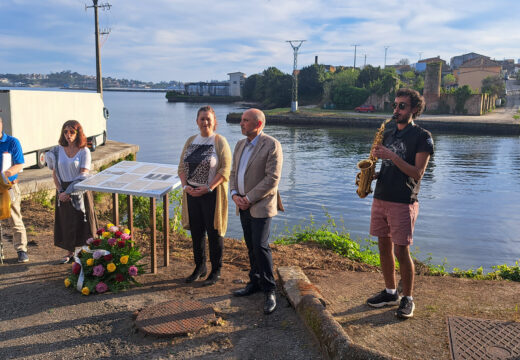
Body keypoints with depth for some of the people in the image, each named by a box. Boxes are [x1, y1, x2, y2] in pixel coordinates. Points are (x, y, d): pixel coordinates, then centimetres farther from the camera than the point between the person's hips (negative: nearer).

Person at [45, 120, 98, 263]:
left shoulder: (84, 151, -7)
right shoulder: (58, 150, 4)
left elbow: (83, 175, -12)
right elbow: (55, 173, 4)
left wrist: (68, 191, -16)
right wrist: (60, 191, -9)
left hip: (80, 190, -3)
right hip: (63, 191, 3)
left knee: (83, 221, 1)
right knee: (66, 222, 9)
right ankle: (70, 253, 23)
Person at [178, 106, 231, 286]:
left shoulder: (220, 141, -7)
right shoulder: (191, 141, 9)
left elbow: (225, 170, -13)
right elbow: (182, 166, 11)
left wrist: (208, 188, -20)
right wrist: (185, 185, -6)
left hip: (212, 194, -5)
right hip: (192, 193, 5)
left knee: (214, 232, 4)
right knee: (196, 232, 13)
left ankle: (216, 271, 18)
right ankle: (199, 268, 29)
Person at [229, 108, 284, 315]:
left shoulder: (271, 145, -11)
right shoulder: (240, 145, 12)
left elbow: (273, 178, -17)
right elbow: (233, 173, 16)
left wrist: (249, 199, -17)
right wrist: (235, 195, -2)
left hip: (261, 205, -7)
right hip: (243, 205, 7)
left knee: (260, 246, -11)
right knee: (251, 246, 13)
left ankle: (269, 290, -1)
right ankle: (255, 282, 24)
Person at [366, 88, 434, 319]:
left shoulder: (422, 137, -6)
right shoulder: (388, 132, 14)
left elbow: (417, 173, -14)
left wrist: (393, 156, -21)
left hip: (403, 202, -6)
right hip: (381, 198, 7)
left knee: (401, 251, -4)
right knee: (384, 247, 11)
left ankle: (408, 299, 12)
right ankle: (390, 293, 25)